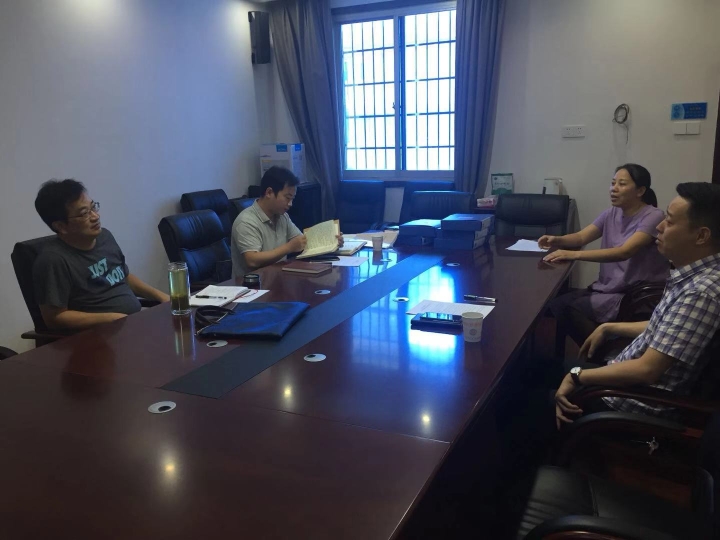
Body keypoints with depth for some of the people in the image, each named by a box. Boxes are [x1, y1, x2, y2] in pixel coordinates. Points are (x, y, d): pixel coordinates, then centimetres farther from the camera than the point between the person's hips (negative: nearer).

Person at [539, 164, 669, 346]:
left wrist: (574, 255, -37)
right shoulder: (612, 213, 8)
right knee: (557, 304, -9)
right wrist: (557, 240, -23)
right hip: (607, 288, 7)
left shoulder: (653, 217, -15)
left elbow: (624, 252, -29)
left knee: (574, 309, -22)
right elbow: (582, 237, 1)